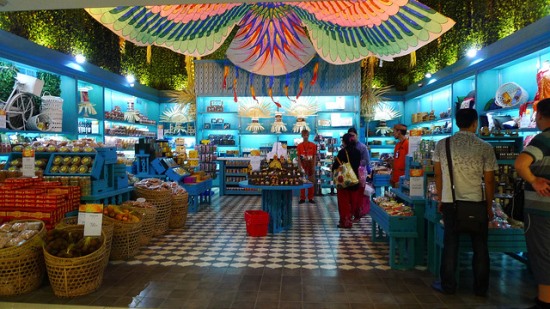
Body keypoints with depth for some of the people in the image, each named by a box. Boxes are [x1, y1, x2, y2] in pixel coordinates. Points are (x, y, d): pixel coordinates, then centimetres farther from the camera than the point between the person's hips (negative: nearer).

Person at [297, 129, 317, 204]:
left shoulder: (313, 145, 1)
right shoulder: (299, 146, 0)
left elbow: (315, 156, 3)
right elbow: (298, 157, -1)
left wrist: (314, 166, -4)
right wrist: (300, 167, -8)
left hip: (311, 166, 1)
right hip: (303, 166, -1)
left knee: (311, 182, 5)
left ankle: (310, 198, 14)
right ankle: (302, 198, 12)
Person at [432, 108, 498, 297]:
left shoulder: (442, 145, -2)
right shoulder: (485, 148, -6)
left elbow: (438, 174, 4)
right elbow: (489, 181, -3)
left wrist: (440, 199, 14)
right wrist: (489, 207, 8)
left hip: (449, 202, 1)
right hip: (476, 202, -1)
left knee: (450, 244, 11)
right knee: (480, 246, 14)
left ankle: (448, 285, 20)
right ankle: (480, 288, 26)